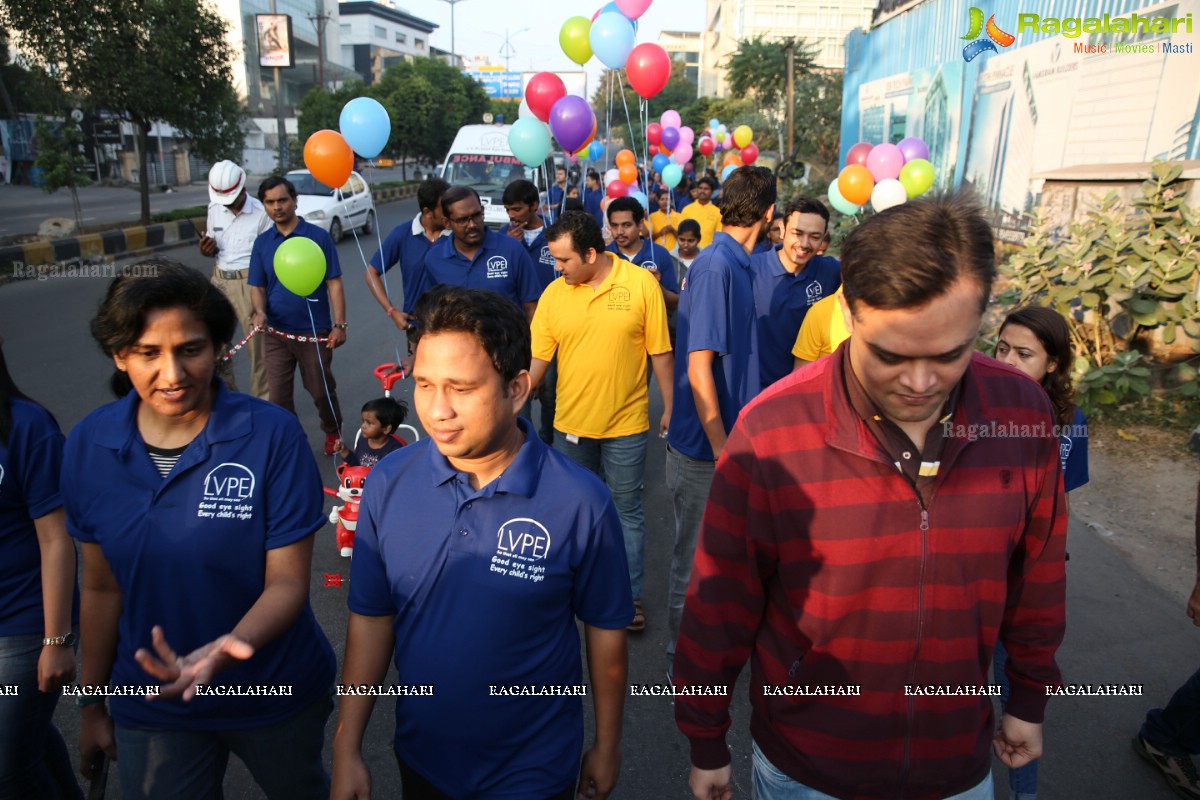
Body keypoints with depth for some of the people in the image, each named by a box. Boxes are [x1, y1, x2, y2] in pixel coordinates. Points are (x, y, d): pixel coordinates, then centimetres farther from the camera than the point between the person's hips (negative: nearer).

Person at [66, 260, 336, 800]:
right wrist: (92, 701, 8)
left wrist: (231, 646, -36)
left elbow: (287, 581, -18)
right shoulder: (88, 445, -9)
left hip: (276, 696, -1)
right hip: (149, 708, 2)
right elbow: (102, 588, 1)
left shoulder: (272, 435, -21)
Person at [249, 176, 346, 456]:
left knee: (321, 389, 11)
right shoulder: (262, 243, 4)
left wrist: (339, 324, -11)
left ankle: (333, 432, 36)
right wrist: (260, 311, -15)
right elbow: (257, 286, 7)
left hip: (315, 331, -3)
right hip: (276, 333, 3)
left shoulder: (318, 236, -5)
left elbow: (334, 283, -5)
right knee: (278, 394, 5)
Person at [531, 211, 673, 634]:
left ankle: (630, 595, 30)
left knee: (627, 510, 12)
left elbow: (661, 352, -5)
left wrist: (670, 408, -2)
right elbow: (536, 360, -2)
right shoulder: (554, 294, -4)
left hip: (626, 424, -2)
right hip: (570, 423, 3)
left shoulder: (641, 283, -10)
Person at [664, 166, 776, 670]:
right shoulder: (716, 267, -21)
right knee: (694, 558, 9)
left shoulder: (732, 263, 7)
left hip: (726, 441, 9)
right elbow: (698, 369, -23)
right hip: (704, 449, -9)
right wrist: (723, 453, -20)